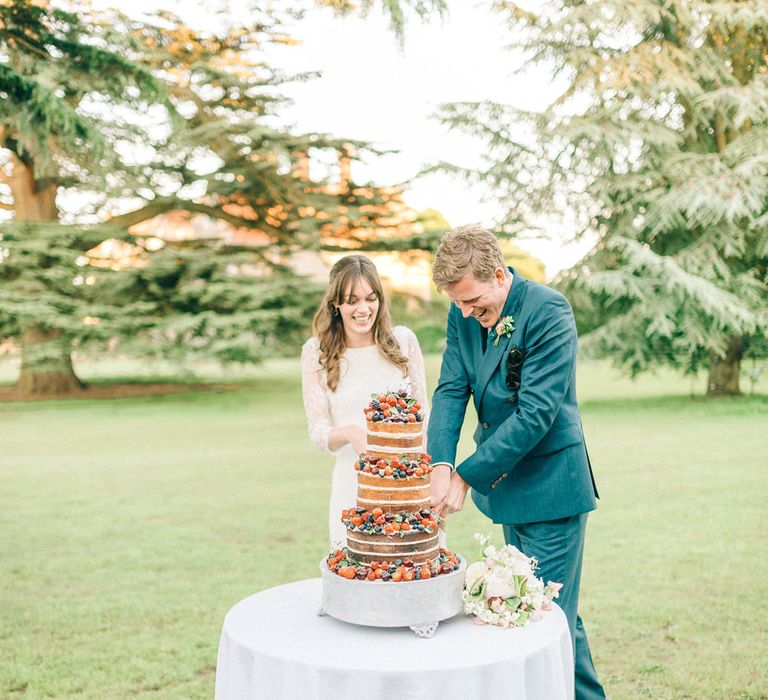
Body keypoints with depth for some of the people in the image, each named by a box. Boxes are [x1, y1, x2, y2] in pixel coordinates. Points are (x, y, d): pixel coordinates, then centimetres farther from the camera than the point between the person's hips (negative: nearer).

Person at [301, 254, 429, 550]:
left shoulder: (403, 339, 2)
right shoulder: (316, 352, -2)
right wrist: (349, 433, -22)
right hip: (354, 485, -1)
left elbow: (423, 414, 9)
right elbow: (318, 432, -1)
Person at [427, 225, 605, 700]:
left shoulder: (549, 311, -20)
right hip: (506, 483, 8)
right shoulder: (464, 314, 1)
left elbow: (536, 414, -24)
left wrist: (466, 477, -24)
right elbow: (451, 390, -1)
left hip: (550, 486, -8)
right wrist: (441, 465, -17)